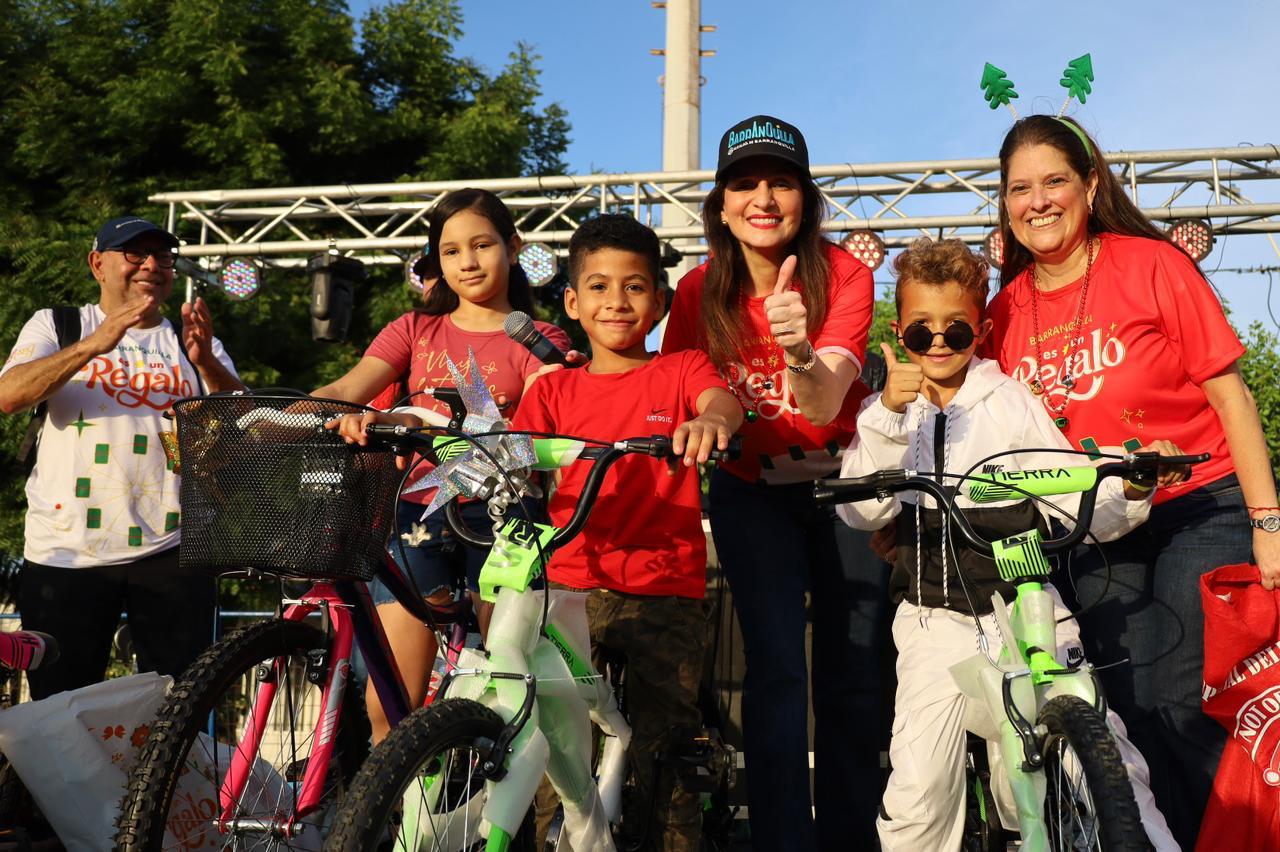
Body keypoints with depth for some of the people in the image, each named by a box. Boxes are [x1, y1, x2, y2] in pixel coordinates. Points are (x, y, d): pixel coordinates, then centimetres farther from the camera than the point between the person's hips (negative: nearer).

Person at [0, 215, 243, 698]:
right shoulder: (55, 326, 11)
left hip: (170, 551, 1)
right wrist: (94, 344, -20)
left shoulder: (194, 342, 15)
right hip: (66, 552, -1)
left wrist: (206, 362, -19)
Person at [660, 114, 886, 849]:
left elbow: (825, 405, -31)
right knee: (777, 672, -10)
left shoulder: (844, 274, -18)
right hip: (753, 493, 0)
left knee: (853, 675, 4)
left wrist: (799, 351, -51)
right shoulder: (701, 292, -12)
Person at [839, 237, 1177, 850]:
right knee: (919, 796, -12)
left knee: (1110, 764, -10)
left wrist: (1133, 487, -17)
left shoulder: (1012, 403, 9)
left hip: (1026, 604, 1)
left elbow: (1088, 514, 4)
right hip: (937, 617, 0)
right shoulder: (886, 412, 9)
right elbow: (861, 512, -10)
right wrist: (890, 414, -21)